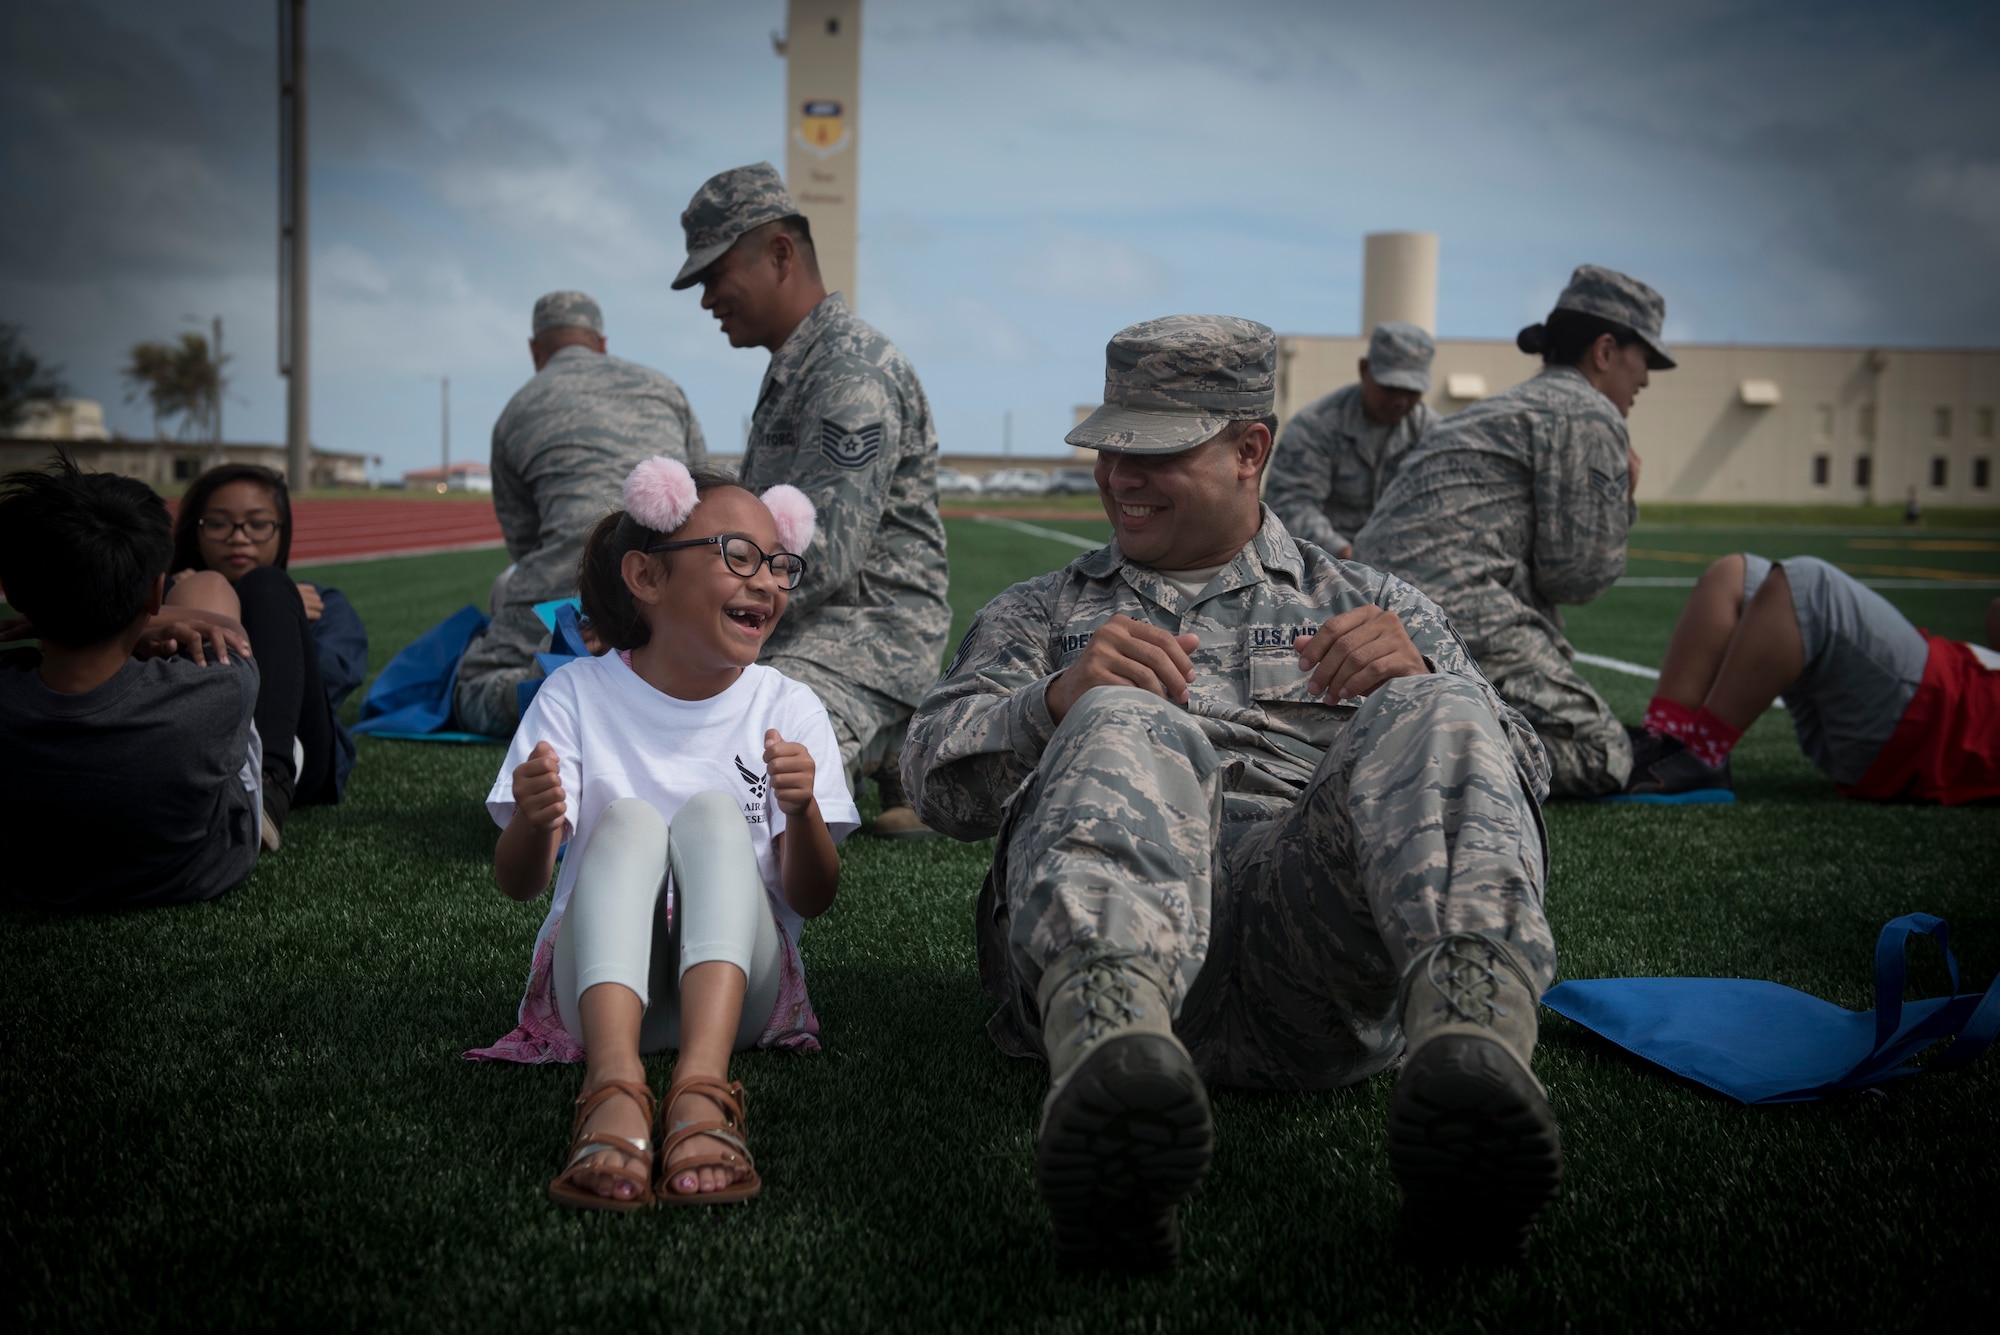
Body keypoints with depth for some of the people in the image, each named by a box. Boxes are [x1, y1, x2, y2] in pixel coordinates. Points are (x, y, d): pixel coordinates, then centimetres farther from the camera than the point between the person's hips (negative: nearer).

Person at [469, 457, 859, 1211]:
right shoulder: (579, 694, 2)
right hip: (598, 979, 0)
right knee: (628, 818, -27)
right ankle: (613, 1089, -53)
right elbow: (519, 885, -4)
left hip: (738, 980, 1)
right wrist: (532, 821, -27)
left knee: (713, 811, -25)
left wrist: (804, 812, -25)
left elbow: (813, 900, -3)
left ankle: (702, 1090, -49)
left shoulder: (787, 708, 4)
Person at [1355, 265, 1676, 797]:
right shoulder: (1591, 414, 0)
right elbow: (1575, 572, -5)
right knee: (1603, 758, -5)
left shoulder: (1502, 409, 29)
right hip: (1453, 618, -10)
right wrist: (1624, 501, 11)